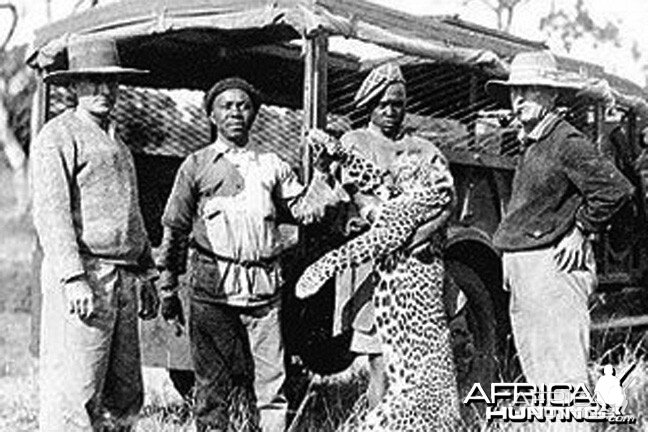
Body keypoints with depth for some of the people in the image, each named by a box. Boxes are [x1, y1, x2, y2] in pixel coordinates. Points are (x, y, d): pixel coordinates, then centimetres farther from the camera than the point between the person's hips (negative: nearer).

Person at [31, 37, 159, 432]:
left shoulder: (117, 143, 23)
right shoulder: (58, 136, -4)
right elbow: (51, 212, -14)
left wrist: (147, 277, 22)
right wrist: (74, 279, -23)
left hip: (123, 280, 9)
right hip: (82, 278, -8)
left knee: (125, 398, 9)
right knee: (74, 398, -9)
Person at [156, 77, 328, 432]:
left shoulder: (271, 165, 17)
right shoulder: (197, 166, 10)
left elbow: (302, 207, 10)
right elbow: (175, 230, 9)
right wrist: (168, 290, 5)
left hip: (264, 284, 2)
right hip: (213, 284, -2)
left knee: (271, 378, -1)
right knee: (213, 380, 2)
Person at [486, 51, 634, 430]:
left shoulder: (566, 140, -12)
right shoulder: (530, 144, 16)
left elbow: (616, 188, -19)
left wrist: (582, 232, -12)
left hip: (553, 269, -10)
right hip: (523, 271, 10)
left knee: (565, 376, -9)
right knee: (541, 380, 13)